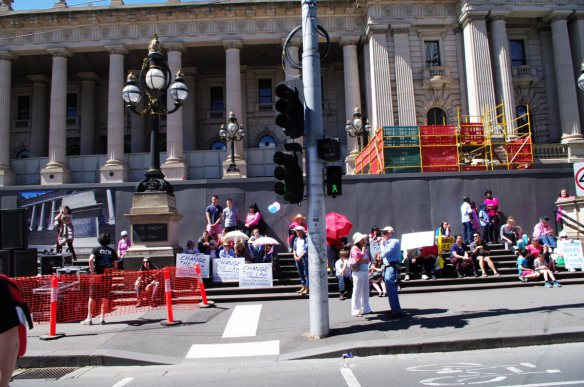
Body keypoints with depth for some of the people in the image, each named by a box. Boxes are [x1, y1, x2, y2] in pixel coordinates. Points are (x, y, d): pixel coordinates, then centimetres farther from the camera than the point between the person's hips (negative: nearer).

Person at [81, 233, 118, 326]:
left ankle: (89, 319, 10)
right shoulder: (112, 251, 7)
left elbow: (91, 260, -15)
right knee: (105, 298, 7)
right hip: (108, 276, 1)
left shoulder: (96, 249, 1)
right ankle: (102, 318, 8)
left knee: (92, 297, 7)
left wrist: (92, 271, -9)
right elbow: (115, 266, 5)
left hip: (97, 276, -1)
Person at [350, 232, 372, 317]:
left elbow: (367, 260, 17)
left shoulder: (364, 248, 14)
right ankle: (356, 311, 1)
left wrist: (363, 260, -4)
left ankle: (365, 309, 23)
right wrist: (363, 248, -13)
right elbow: (360, 257, -21)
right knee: (357, 292, -4)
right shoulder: (355, 248, -10)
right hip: (358, 272, -8)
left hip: (365, 271, 8)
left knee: (365, 291, 13)